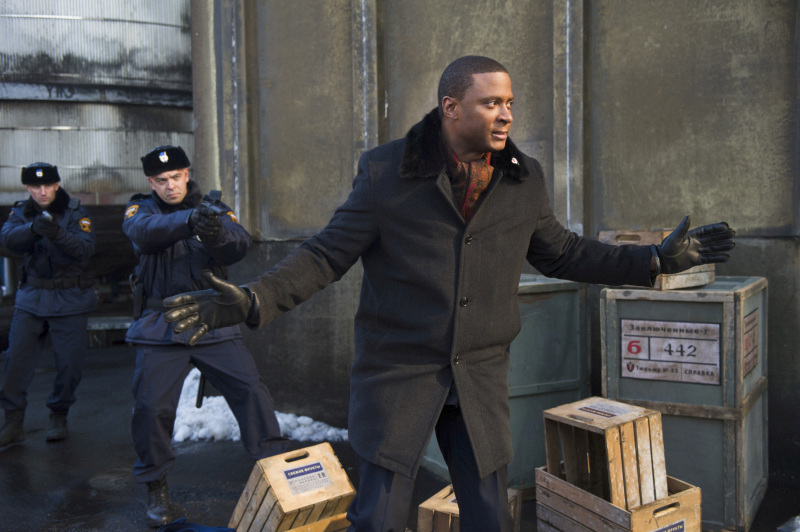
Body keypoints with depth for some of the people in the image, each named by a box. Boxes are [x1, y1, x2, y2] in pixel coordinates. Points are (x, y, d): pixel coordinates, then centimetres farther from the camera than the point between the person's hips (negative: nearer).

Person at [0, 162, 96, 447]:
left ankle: (59, 417, 20)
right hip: (32, 297, 2)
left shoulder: (75, 211, -5)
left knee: (69, 363, -1)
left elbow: (86, 248, -19)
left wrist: (59, 234, -37)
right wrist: (33, 228, -35)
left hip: (70, 299, -2)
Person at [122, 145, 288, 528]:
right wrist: (189, 220, -40)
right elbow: (144, 231, -21)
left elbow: (239, 245, -13)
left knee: (251, 391, -5)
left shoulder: (213, 208, 6)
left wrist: (218, 234, -37)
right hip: (160, 328, 0)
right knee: (152, 407, -2)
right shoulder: (141, 209, 4)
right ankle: (156, 489, 19)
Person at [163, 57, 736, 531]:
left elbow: (562, 253, 15)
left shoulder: (525, 179, 3)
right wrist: (251, 301, -22)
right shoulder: (387, 171, -8)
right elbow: (328, 253, -7)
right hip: (397, 370, -3)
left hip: (479, 378, 3)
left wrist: (657, 259, 11)